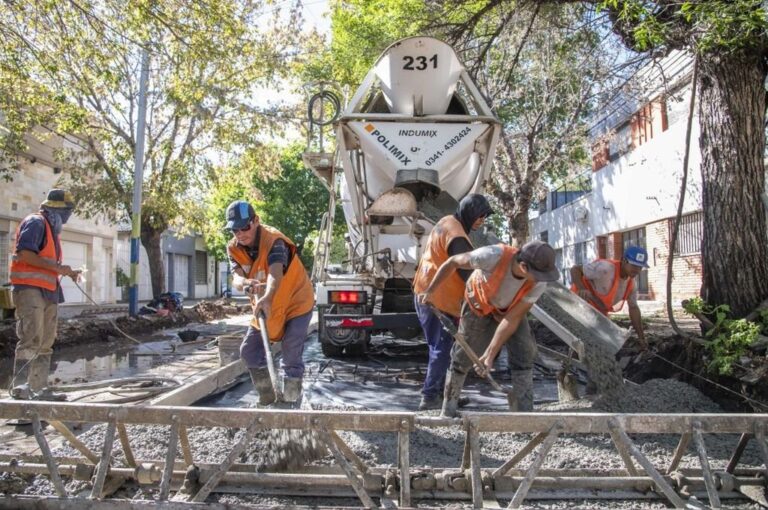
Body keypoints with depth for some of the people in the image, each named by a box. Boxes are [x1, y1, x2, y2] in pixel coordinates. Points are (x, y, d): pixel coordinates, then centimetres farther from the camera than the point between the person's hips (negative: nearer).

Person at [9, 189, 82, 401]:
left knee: (46, 342, 10)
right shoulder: (35, 222, -7)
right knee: (32, 338, -16)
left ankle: (39, 388, 15)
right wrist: (57, 267, -19)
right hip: (30, 289, -10)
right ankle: (19, 385, -15)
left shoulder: (52, 228, 22)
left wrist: (66, 272, 13)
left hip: (48, 291, 10)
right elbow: (24, 254, -19)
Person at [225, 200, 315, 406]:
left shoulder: (273, 240, -27)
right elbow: (236, 277, -22)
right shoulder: (234, 248, -7)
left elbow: (275, 273, -45)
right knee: (249, 351, 5)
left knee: (291, 357, -10)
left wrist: (267, 298, -65)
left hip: (296, 303, -7)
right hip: (264, 307, 7)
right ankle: (267, 397, 22)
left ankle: (290, 401, 6)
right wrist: (245, 283, -48)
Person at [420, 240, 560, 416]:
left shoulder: (539, 283, -32)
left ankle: (525, 412, -1)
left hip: (510, 308, 2)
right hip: (479, 303, -2)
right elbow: (453, 262, -25)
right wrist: (430, 291, -20)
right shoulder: (494, 256, -42)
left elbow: (512, 318, -26)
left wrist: (490, 354, -29)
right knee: (463, 355, 3)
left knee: (524, 352, -14)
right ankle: (448, 410, 22)